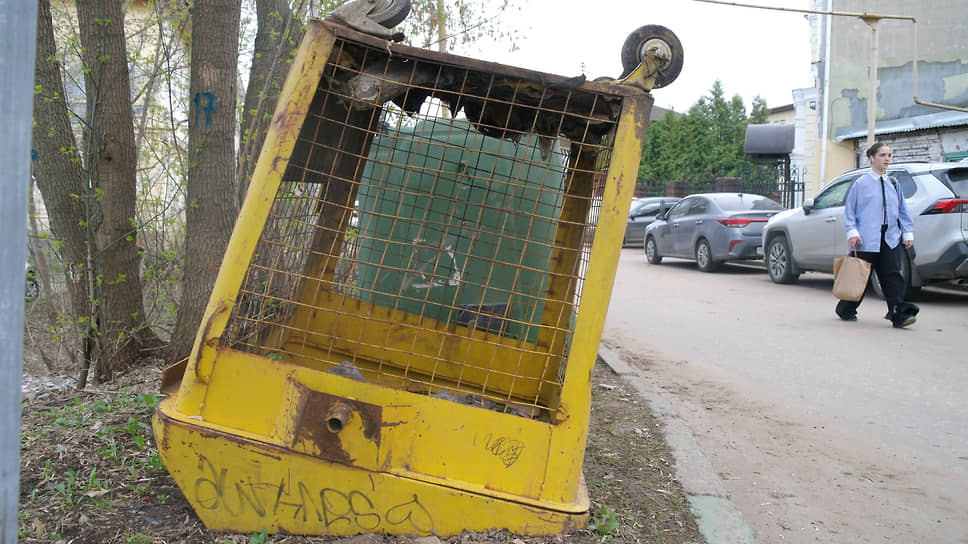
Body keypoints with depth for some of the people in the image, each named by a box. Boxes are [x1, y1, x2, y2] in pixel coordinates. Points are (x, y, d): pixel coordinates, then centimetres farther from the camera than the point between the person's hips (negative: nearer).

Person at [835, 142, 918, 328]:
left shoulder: (893, 183, 13)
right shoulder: (861, 183, -1)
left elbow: (903, 210, 18)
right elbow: (849, 210, 0)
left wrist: (908, 232, 13)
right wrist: (852, 232, -8)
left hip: (891, 238, 4)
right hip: (868, 239, -4)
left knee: (892, 275, -5)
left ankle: (899, 313, -9)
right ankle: (845, 309, 21)